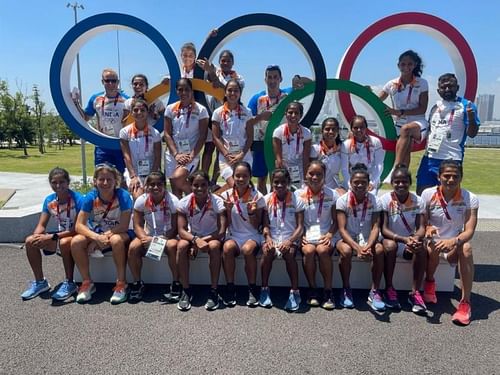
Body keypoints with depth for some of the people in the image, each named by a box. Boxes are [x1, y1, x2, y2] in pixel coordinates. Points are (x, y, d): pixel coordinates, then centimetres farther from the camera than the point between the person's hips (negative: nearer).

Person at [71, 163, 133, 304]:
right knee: (76, 242, -23)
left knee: (116, 240, -37)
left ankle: (121, 283, -19)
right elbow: (79, 225, -16)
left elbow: (124, 226, -22)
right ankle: (87, 282, -4)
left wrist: (105, 235, -26)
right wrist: (97, 237, -32)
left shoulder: (123, 196, -21)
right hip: (96, 233, 4)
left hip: (118, 233, -3)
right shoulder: (90, 197, -13)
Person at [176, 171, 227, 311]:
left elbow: (221, 231, -19)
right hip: (192, 237, 2)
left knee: (214, 246, -35)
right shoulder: (184, 202, -13)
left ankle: (214, 290, -22)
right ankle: (185, 290, -17)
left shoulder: (217, 202, -17)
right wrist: (196, 240, -35)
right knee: (181, 246, -30)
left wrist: (203, 240, -28)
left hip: (212, 237, -2)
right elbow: (181, 231, -16)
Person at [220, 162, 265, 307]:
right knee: (227, 247, -33)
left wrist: (251, 213, -20)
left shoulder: (257, 196, -3)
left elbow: (256, 226, -1)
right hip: (233, 235, 2)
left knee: (248, 249, -35)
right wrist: (228, 210, -15)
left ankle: (252, 289, -15)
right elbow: (226, 225, 2)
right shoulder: (227, 195, 1)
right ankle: (230, 288, -16)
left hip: (252, 235, -1)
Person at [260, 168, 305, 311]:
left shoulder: (296, 200, 0)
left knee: (289, 253, -33)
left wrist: (290, 241, -21)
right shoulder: (267, 199, 5)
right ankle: (264, 289, -12)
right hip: (272, 237, 1)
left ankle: (295, 292, -18)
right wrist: (268, 238, -17)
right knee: (267, 251, -30)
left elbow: (300, 227, -5)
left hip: (290, 238, -1)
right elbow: (265, 224, 3)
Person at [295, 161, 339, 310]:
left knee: (322, 250, -32)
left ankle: (328, 290, -17)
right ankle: (312, 290, -12)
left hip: (324, 235, 0)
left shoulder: (332, 194, 4)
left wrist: (330, 234, -12)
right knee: (308, 250, -31)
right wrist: (300, 235, -11)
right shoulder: (299, 194, 4)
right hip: (306, 235, 0)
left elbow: (336, 220, 6)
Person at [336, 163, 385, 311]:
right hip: (347, 239, -1)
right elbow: (342, 229, -15)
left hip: (367, 239, 2)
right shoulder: (343, 200, -9)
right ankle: (346, 289, -11)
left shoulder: (374, 201, -4)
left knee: (379, 250, -30)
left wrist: (367, 246, -30)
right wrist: (357, 247, -29)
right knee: (346, 251, -34)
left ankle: (374, 291, -15)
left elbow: (375, 228, -11)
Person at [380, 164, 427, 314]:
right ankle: (389, 289, -18)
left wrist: (415, 238, -35)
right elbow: (384, 229, -16)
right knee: (390, 245, -35)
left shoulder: (418, 201, -3)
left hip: (410, 242, 2)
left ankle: (415, 292, -19)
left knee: (421, 248, -30)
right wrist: (404, 239, -32)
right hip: (392, 239, -2)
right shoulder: (385, 199, -10)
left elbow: (421, 228, -10)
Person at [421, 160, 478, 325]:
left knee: (466, 248, -33)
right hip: (433, 242, 0)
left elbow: (469, 231, -16)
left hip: (454, 246, 1)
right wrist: (428, 229, -29)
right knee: (432, 247, -35)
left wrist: (454, 241, -37)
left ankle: (465, 303, -26)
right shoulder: (428, 194, -8)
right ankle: (429, 282, -3)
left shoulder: (470, 199, -9)